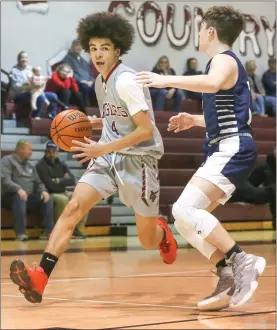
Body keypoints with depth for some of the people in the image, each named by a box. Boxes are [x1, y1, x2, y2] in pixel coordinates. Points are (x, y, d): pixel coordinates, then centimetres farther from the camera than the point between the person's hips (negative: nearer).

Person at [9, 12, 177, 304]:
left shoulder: (126, 81, -18)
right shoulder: (100, 82, 8)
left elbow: (145, 129, -21)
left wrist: (103, 148, -22)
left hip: (138, 160, -6)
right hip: (108, 158, 6)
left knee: (148, 241, 6)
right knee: (73, 207, -18)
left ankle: (162, 233, 46)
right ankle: (40, 277, -27)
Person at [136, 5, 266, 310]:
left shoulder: (223, 59, -7)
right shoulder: (224, 63, 24)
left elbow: (212, 83, -34)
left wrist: (167, 80, -32)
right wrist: (194, 120, 32)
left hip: (232, 149, -10)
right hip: (224, 151, 10)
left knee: (186, 209, -23)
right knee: (185, 217, 7)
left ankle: (241, 262, -22)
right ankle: (229, 280, 2)